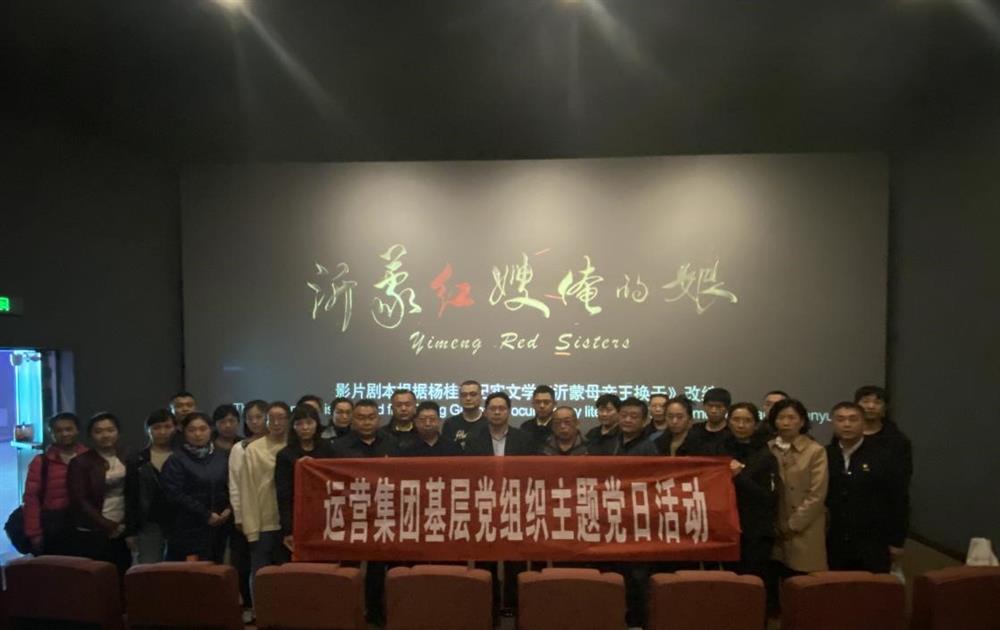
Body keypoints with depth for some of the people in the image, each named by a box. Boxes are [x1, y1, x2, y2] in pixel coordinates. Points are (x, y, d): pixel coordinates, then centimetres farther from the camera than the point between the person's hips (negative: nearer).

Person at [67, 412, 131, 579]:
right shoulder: (80, 462, -2)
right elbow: (80, 501, -8)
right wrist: (108, 526, -11)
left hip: (122, 533, 4)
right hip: (92, 535, -4)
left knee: (122, 579, 3)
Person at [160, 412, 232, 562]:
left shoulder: (223, 456, 9)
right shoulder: (176, 460, -3)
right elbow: (175, 495, -11)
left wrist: (229, 509, -8)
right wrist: (206, 515, -12)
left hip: (218, 527, 4)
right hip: (187, 529, -4)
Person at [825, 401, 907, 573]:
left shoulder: (884, 456, -4)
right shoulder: (824, 456, 2)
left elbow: (898, 500, -2)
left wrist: (896, 541, -2)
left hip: (873, 547, -2)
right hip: (834, 546, 2)